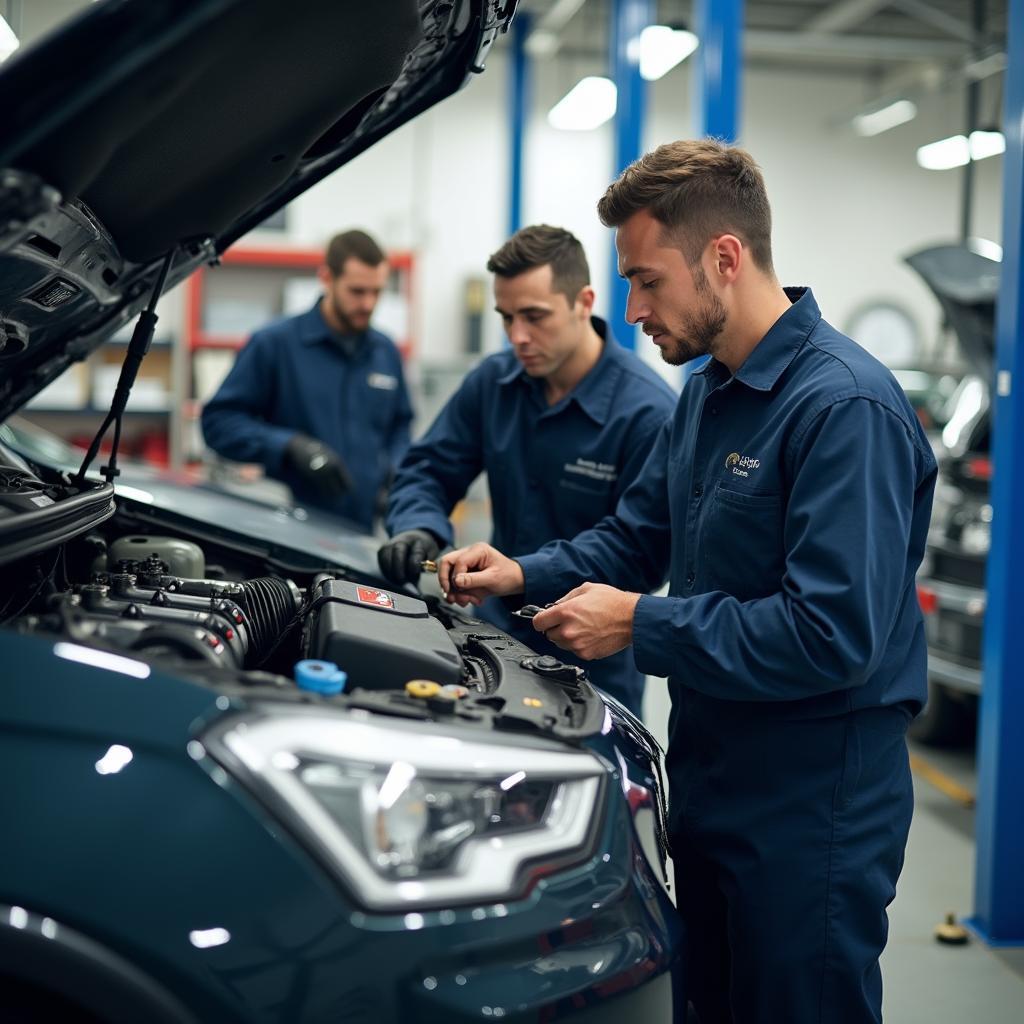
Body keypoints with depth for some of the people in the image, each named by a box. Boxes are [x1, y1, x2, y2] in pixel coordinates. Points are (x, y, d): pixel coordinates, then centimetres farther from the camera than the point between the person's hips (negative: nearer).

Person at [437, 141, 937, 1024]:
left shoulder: (844, 407, -22)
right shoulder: (710, 392, 10)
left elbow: (833, 637, -28)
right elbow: (636, 536, 19)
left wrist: (642, 626, -21)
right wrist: (526, 575, 1)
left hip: (813, 798, -9)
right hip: (708, 770, 9)